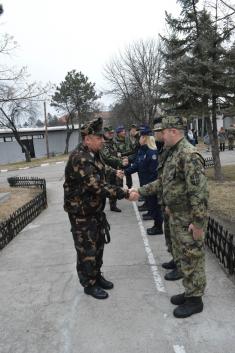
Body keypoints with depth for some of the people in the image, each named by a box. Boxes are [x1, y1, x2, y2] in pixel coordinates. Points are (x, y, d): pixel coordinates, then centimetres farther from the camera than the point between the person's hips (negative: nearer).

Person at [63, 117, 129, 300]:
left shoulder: (93, 155, 4)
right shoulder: (79, 158, -27)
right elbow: (96, 186, -34)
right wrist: (123, 193, -31)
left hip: (96, 209, 9)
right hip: (82, 212, -9)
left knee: (98, 245, 20)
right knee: (87, 249, 6)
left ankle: (97, 276, 39)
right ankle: (89, 284, 25)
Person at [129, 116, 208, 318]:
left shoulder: (189, 155, -22)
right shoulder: (174, 153, 9)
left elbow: (199, 192, -26)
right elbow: (163, 182, 16)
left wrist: (198, 222, -24)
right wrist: (140, 191, 11)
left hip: (189, 219, -9)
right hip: (176, 216, 9)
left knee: (193, 258, 6)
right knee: (185, 256, 20)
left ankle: (195, 300, 23)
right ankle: (189, 292, 37)